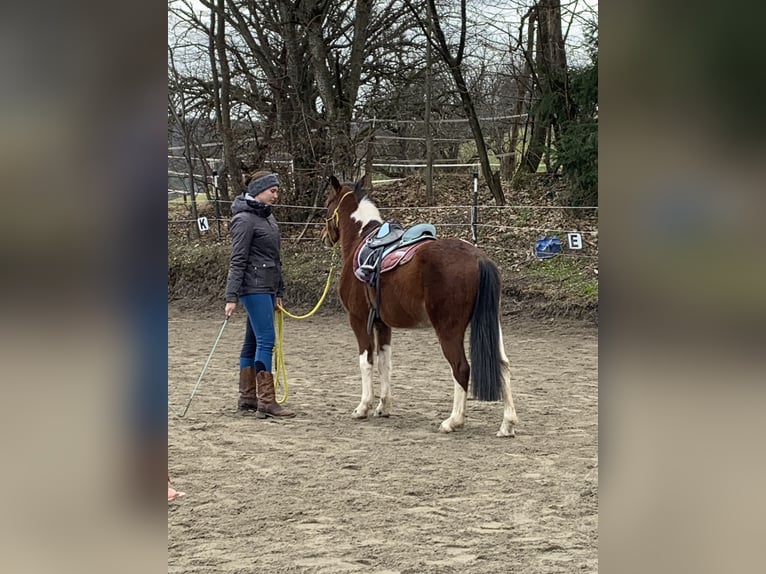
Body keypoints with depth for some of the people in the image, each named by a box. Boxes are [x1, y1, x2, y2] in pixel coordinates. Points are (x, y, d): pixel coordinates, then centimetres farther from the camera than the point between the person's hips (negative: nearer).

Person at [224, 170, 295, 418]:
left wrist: (279, 291, 22)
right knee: (266, 340, -13)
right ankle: (266, 402, -15)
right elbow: (237, 261, -15)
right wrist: (232, 297, -19)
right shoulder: (245, 219, -12)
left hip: (267, 288, 9)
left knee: (253, 342, 12)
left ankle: (247, 398, 17)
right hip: (254, 288, -9)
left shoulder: (268, 216, 15)